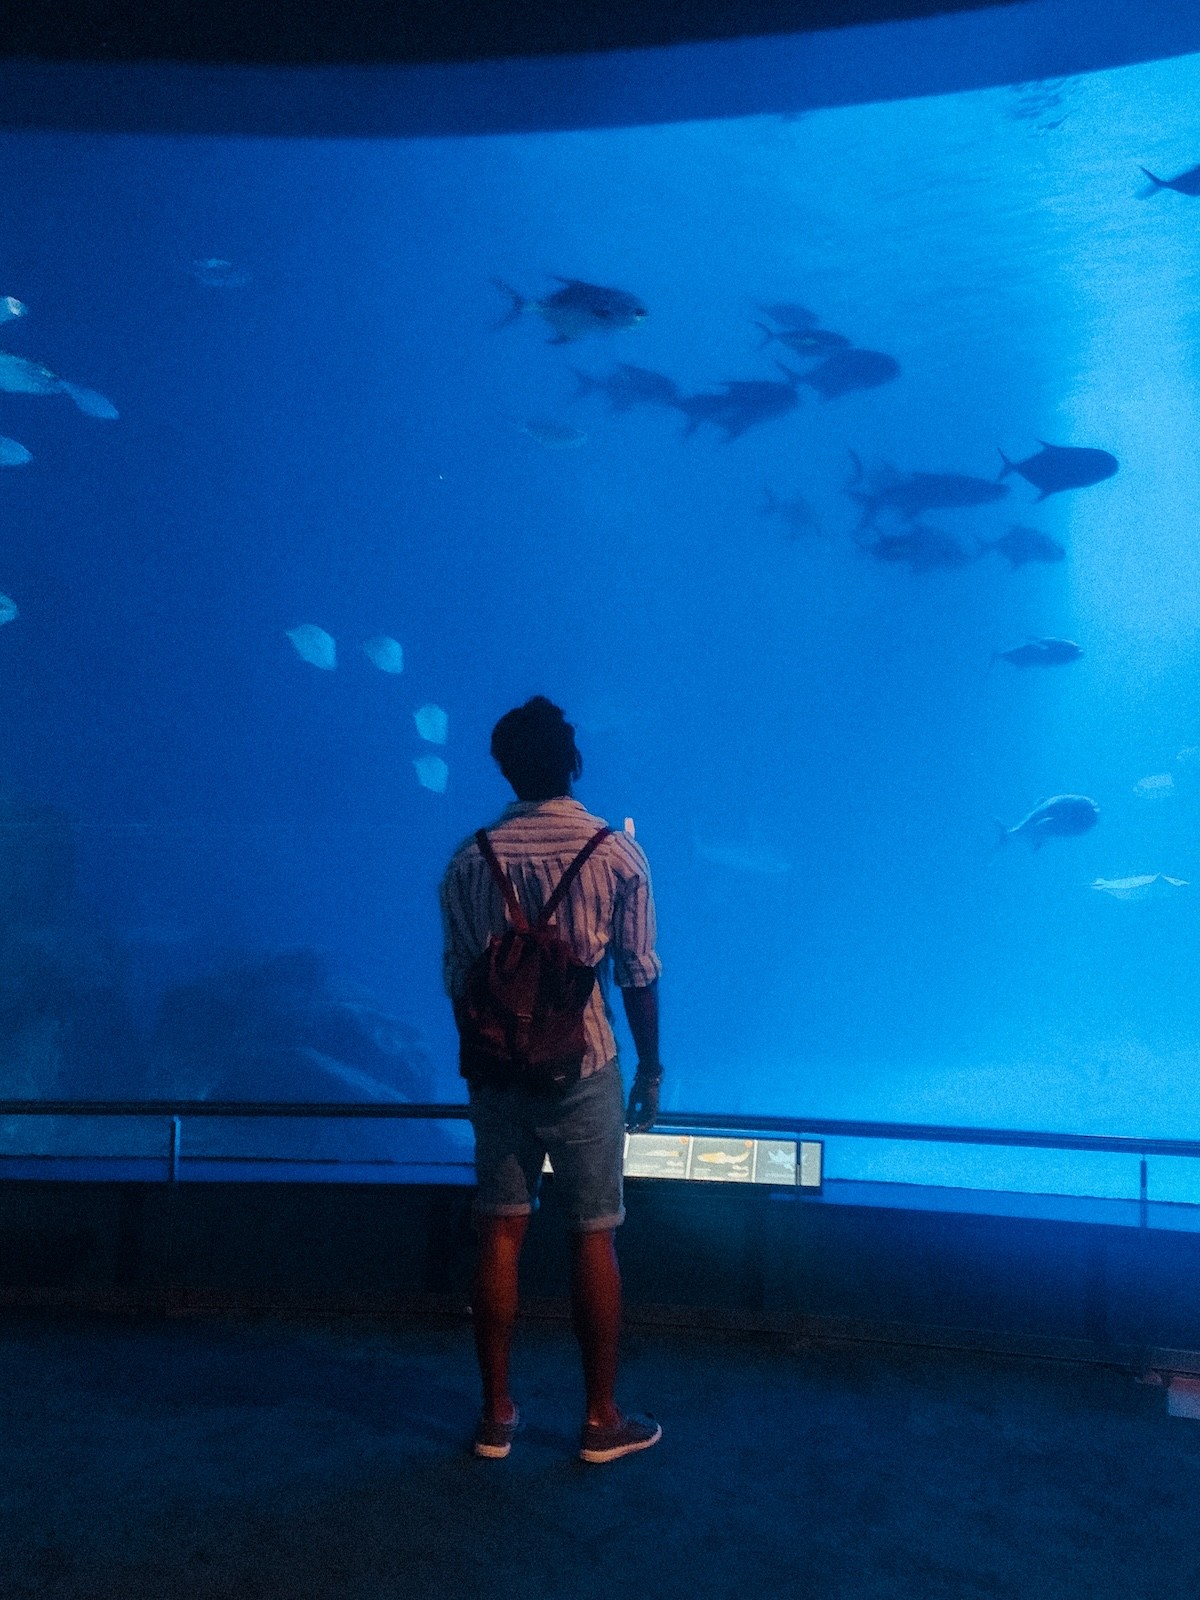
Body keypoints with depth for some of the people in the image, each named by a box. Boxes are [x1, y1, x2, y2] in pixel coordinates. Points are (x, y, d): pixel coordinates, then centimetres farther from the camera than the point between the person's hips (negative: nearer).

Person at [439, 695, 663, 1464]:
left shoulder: (471, 860, -1)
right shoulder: (618, 854, -8)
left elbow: (458, 977, 4)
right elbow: (640, 974, -5)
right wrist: (651, 1066, 7)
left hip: (497, 1067, 3)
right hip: (583, 1065, -2)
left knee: (501, 1232, 10)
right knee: (594, 1237, 7)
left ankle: (497, 1414, 21)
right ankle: (603, 1420, 18)